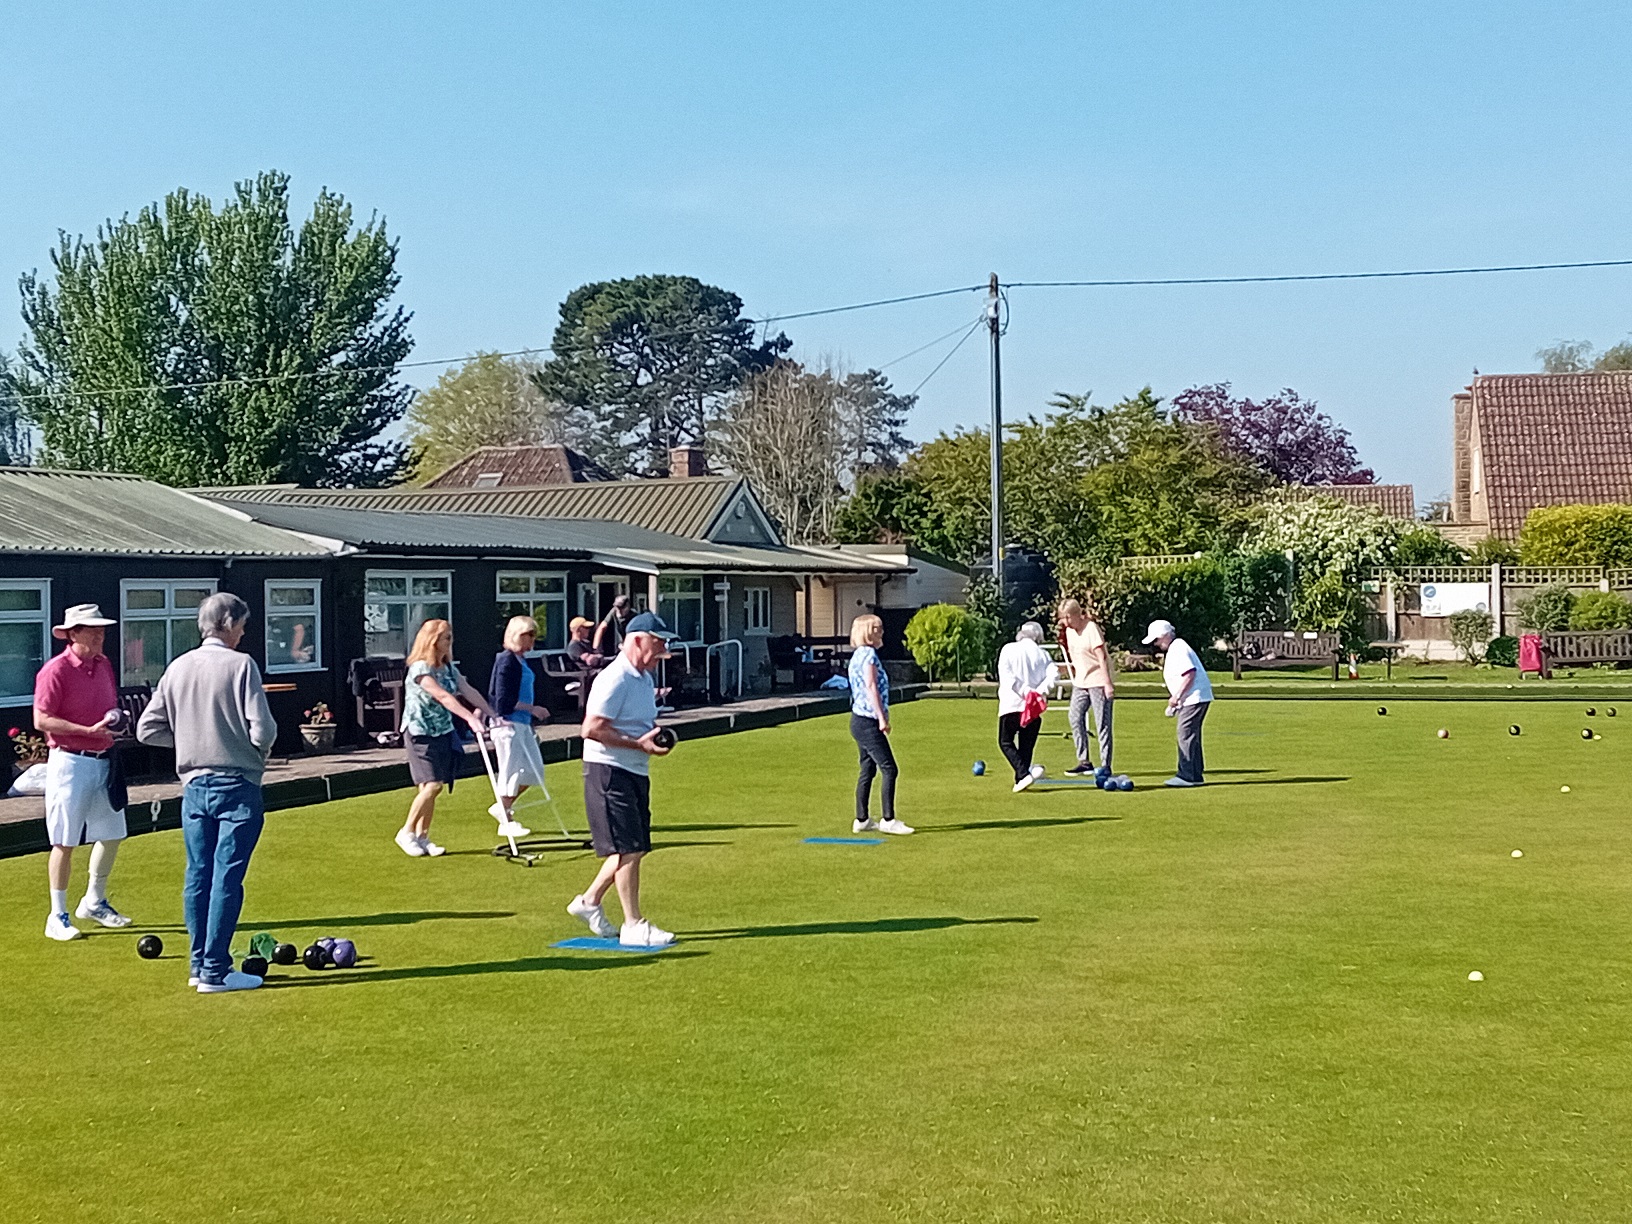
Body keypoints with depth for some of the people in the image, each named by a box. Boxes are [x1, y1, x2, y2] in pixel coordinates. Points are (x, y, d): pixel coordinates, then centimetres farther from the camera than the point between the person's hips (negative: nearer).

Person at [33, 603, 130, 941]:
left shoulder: (104, 664, 10)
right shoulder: (55, 671, -13)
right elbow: (41, 720, -17)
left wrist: (114, 716, 0)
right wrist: (89, 730, -22)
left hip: (103, 761, 7)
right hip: (70, 763, -7)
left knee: (111, 834, 13)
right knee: (65, 842, -2)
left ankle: (94, 902, 32)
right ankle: (58, 916, 8)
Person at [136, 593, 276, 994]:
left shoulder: (177, 668, 4)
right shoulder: (240, 665, -12)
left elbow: (148, 729, 6)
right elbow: (263, 730, -17)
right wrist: (260, 752, 5)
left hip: (194, 786, 6)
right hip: (237, 786, -6)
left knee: (198, 875, 12)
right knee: (227, 878, -2)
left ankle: (200, 964, 19)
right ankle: (215, 972, -1)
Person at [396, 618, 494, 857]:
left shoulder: (448, 668, 8)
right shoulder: (420, 668, -17)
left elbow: (469, 692, 5)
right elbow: (443, 697, -28)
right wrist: (471, 718, -37)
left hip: (443, 733, 7)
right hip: (420, 733, -7)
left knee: (430, 787, 6)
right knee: (432, 784, -15)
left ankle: (422, 837, 14)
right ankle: (406, 833, 0)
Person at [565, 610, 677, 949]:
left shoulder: (645, 679, 13)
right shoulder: (615, 679, -17)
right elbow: (591, 729, -22)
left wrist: (656, 736, 5)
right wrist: (639, 744, -23)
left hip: (636, 771, 10)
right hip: (609, 771, -10)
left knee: (635, 847, 13)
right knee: (628, 847, -8)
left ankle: (589, 901, 26)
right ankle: (633, 925, -1)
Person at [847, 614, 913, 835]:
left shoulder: (859, 655, 18)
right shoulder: (869, 654, -12)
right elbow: (871, 687, -19)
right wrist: (882, 717, -20)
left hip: (859, 720, 10)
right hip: (868, 722, -10)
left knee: (868, 770, 13)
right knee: (889, 769, -9)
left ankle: (862, 820, 15)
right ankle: (888, 820, -9)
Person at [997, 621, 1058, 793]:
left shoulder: (1009, 649, 5)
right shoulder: (1042, 654, 11)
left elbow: (1005, 673, -10)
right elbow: (1052, 674, -5)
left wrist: (1023, 690, -14)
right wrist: (1040, 691, -14)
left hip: (1011, 703, -3)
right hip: (1034, 707, 3)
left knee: (1006, 741, 5)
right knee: (1026, 745, 13)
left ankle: (1024, 774, -14)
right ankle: (1021, 779, 11)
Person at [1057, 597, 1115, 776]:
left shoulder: (1091, 628, -15)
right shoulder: (1069, 631, 8)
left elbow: (1102, 657, -19)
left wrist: (1108, 683, -22)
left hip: (1098, 681, -8)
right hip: (1080, 681, 8)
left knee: (1102, 724, -5)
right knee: (1076, 718, 4)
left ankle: (1105, 765, -2)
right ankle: (1084, 762, 12)